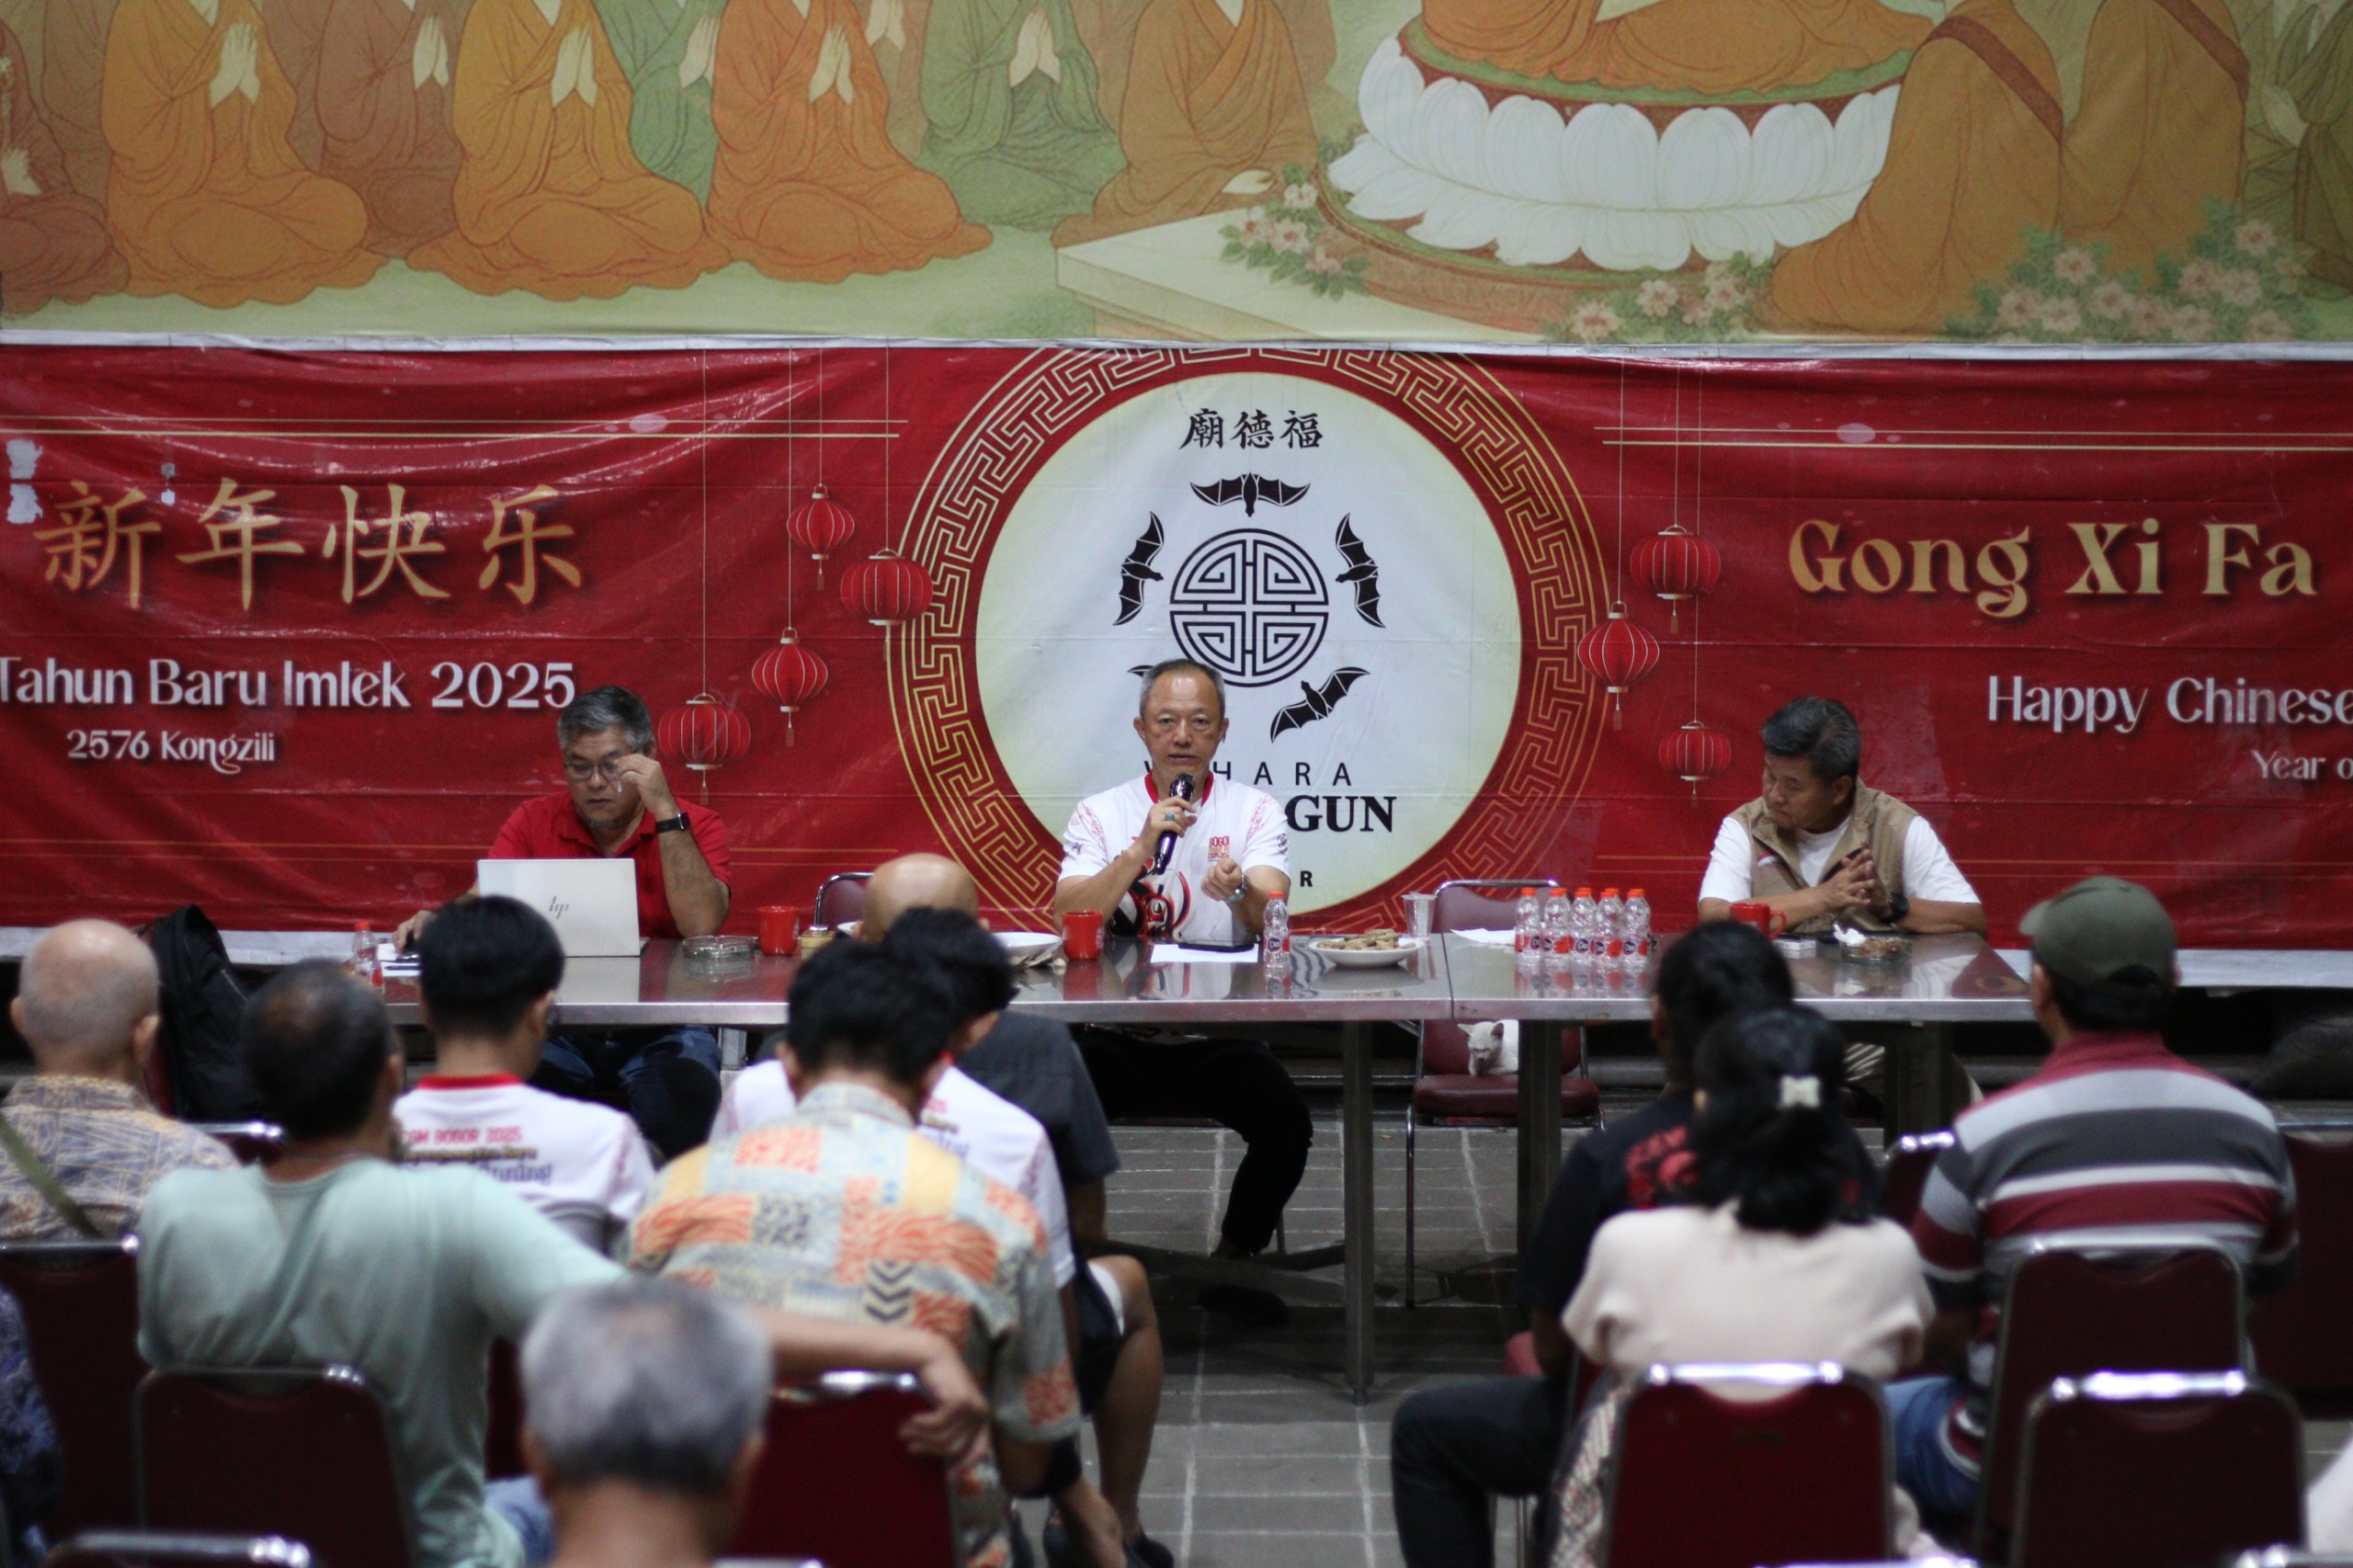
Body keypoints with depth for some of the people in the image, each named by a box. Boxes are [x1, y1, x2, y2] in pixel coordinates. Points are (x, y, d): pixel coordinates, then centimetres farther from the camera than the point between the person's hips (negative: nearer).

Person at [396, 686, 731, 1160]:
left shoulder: (694, 826, 4)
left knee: (684, 1103, -34)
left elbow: (701, 925, -13)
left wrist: (666, 812, -16)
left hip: (662, 1032, -2)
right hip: (555, 1026, 2)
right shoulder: (534, 822, 12)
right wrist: (439, 921, -23)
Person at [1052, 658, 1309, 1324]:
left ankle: (1233, 1265, 3)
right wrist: (1142, 848, -20)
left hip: (1221, 1031, 0)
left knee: (1287, 1125, -24)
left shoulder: (1254, 811, 5)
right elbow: (1068, 918, -9)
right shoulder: (1101, 814, 6)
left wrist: (1239, 890, -34)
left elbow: (1274, 922, -10)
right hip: (1118, 1034, 0)